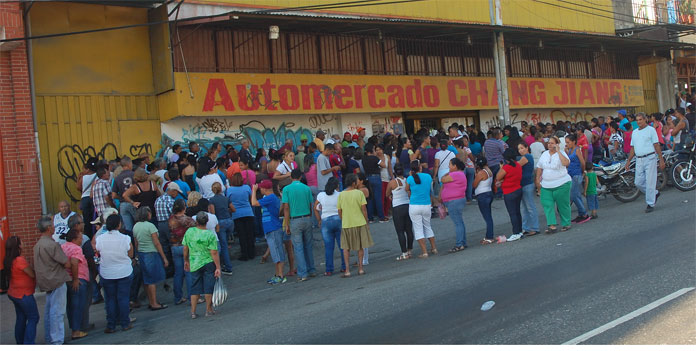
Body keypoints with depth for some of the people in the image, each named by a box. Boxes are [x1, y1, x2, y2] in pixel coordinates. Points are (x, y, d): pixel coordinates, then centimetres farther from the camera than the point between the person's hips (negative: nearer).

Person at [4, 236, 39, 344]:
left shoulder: (8, 261, 3)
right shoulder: (20, 260, -24)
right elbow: (33, 274, -16)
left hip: (14, 294, 9)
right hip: (24, 295, -9)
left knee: (21, 319, 17)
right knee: (33, 318, 0)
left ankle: (20, 343, 25)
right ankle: (28, 344, -4)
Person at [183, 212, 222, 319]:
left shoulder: (189, 232, -4)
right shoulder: (210, 235, -12)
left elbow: (185, 248, 4)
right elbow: (214, 253, -14)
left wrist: (186, 261, 19)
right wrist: (218, 267, -9)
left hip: (194, 265, 3)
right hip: (209, 263, -3)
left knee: (195, 288, 11)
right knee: (208, 287, 8)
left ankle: (193, 312, 12)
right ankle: (208, 310, 16)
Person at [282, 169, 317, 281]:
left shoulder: (286, 189, -5)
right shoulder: (306, 188, 3)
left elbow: (286, 208, -8)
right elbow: (311, 205, 6)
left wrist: (287, 225, -4)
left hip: (295, 220, -3)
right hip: (307, 219, 3)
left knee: (298, 248, 2)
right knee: (308, 246, 16)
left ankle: (303, 274, 3)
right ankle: (311, 270, 22)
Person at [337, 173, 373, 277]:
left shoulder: (341, 195, -1)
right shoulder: (359, 193, -7)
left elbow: (339, 211, 3)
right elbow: (364, 209, -8)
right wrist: (366, 222, 4)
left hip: (346, 225, 1)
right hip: (360, 223, -1)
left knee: (346, 248, 9)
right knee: (360, 247, 13)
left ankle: (347, 271, 3)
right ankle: (360, 268, 16)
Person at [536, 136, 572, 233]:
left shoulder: (561, 153, -6)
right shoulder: (544, 154, 10)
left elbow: (566, 163, -26)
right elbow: (540, 168, 16)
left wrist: (558, 151, -21)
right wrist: (537, 180, 9)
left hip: (561, 184, -5)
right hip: (546, 185, 5)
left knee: (563, 205, 5)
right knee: (547, 205, -6)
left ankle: (566, 224, 19)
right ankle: (552, 226, -7)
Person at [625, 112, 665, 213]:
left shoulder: (651, 130, -1)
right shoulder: (634, 132, 15)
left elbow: (657, 146, -5)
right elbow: (633, 148, 19)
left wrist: (661, 160, -10)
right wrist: (628, 161, 14)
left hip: (650, 158, -6)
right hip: (639, 160, 6)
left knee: (650, 182, -5)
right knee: (638, 183, 5)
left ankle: (650, 204, 3)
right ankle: (655, 193, 27)